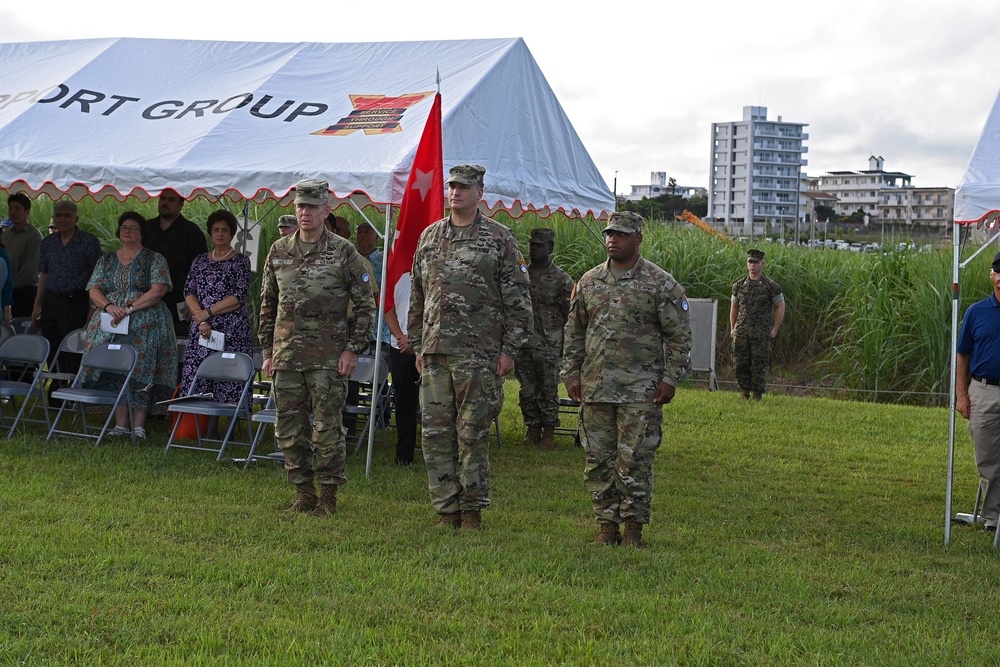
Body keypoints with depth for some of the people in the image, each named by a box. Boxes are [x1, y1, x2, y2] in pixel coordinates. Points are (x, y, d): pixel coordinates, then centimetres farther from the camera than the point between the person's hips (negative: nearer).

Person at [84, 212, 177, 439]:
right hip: (110, 326, 4)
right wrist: (109, 306, -12)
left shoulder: (154, 260, 4)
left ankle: (139, 425, -8)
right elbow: (94, 291, 9)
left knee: (142, 371, -10)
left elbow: (159, 290, -9)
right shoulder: (106, 260, 17)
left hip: (144, 328, -4)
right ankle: (120, 424, 1)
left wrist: (130, 307, -17)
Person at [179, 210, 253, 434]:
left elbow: (239, 297, -7)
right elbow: (189, 292, 7)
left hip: (232, 330, -4)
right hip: (201, 329, 4)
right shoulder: (200, 261, 15)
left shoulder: (241, 261, 3)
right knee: (197, 375, 0)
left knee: (229, 383, -8)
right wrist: (200, 320, -9)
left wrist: (208, 312, -10)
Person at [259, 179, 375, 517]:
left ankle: (329, 496, 9)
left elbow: (365, 305, 0)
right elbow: (267, 305, 16)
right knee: (289, 429, 7)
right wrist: (268, 350, 11)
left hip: (328, 358, -4)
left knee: (327, 429, -1)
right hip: (286, 356, 4)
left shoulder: (344, 252, -2)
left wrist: (353, 349, -6)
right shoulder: (279, 251, 9)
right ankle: (304, 493, 18)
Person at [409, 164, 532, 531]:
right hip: (435, 351, 4)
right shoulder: (430, 236, 13)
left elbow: (517, 300, -2)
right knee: (436, 432, 3)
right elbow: (417, 297, 18)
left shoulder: (499, 238, 0)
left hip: (479, 353, -4)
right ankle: (447, 509, 12)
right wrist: (418, 345, 14)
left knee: (473, 432, -1)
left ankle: (472, 510, 9)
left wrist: (509, 349, -7)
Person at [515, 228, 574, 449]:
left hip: (549, 346, -4)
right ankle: (533, 429, 17)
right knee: (527, 390, 6)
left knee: (548, 390, 0)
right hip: (522, 343, 4)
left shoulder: (562, 280, -2)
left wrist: (566, 344, -5)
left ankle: (549, 433, 7)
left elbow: (570, 315, -1)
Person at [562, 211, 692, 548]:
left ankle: (633, 530, 5)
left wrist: (670, 379, -6)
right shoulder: (589, 281, 11)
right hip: (595, 388, 4)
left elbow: (679, 336, 0)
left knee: (634, 460, -4)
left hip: (641, 391, -4)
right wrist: (571, 373, 11)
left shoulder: (661, 284, -1)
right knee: (598, 460, 5)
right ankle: (607, 526, 14)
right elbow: (574, 331, 17)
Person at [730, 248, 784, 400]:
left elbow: (780, 307, 2)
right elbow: (734, 307, 19)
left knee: (759, 365, -2)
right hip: (741, 332, 3)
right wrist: (732, 328, 12)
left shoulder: (770, 286, -2)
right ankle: (744, 391, 16)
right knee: (740, 364, 1)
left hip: (761, 333, -3)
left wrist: (774, 329, -3)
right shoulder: (739, 285, 10)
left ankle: (758, 394, 9)